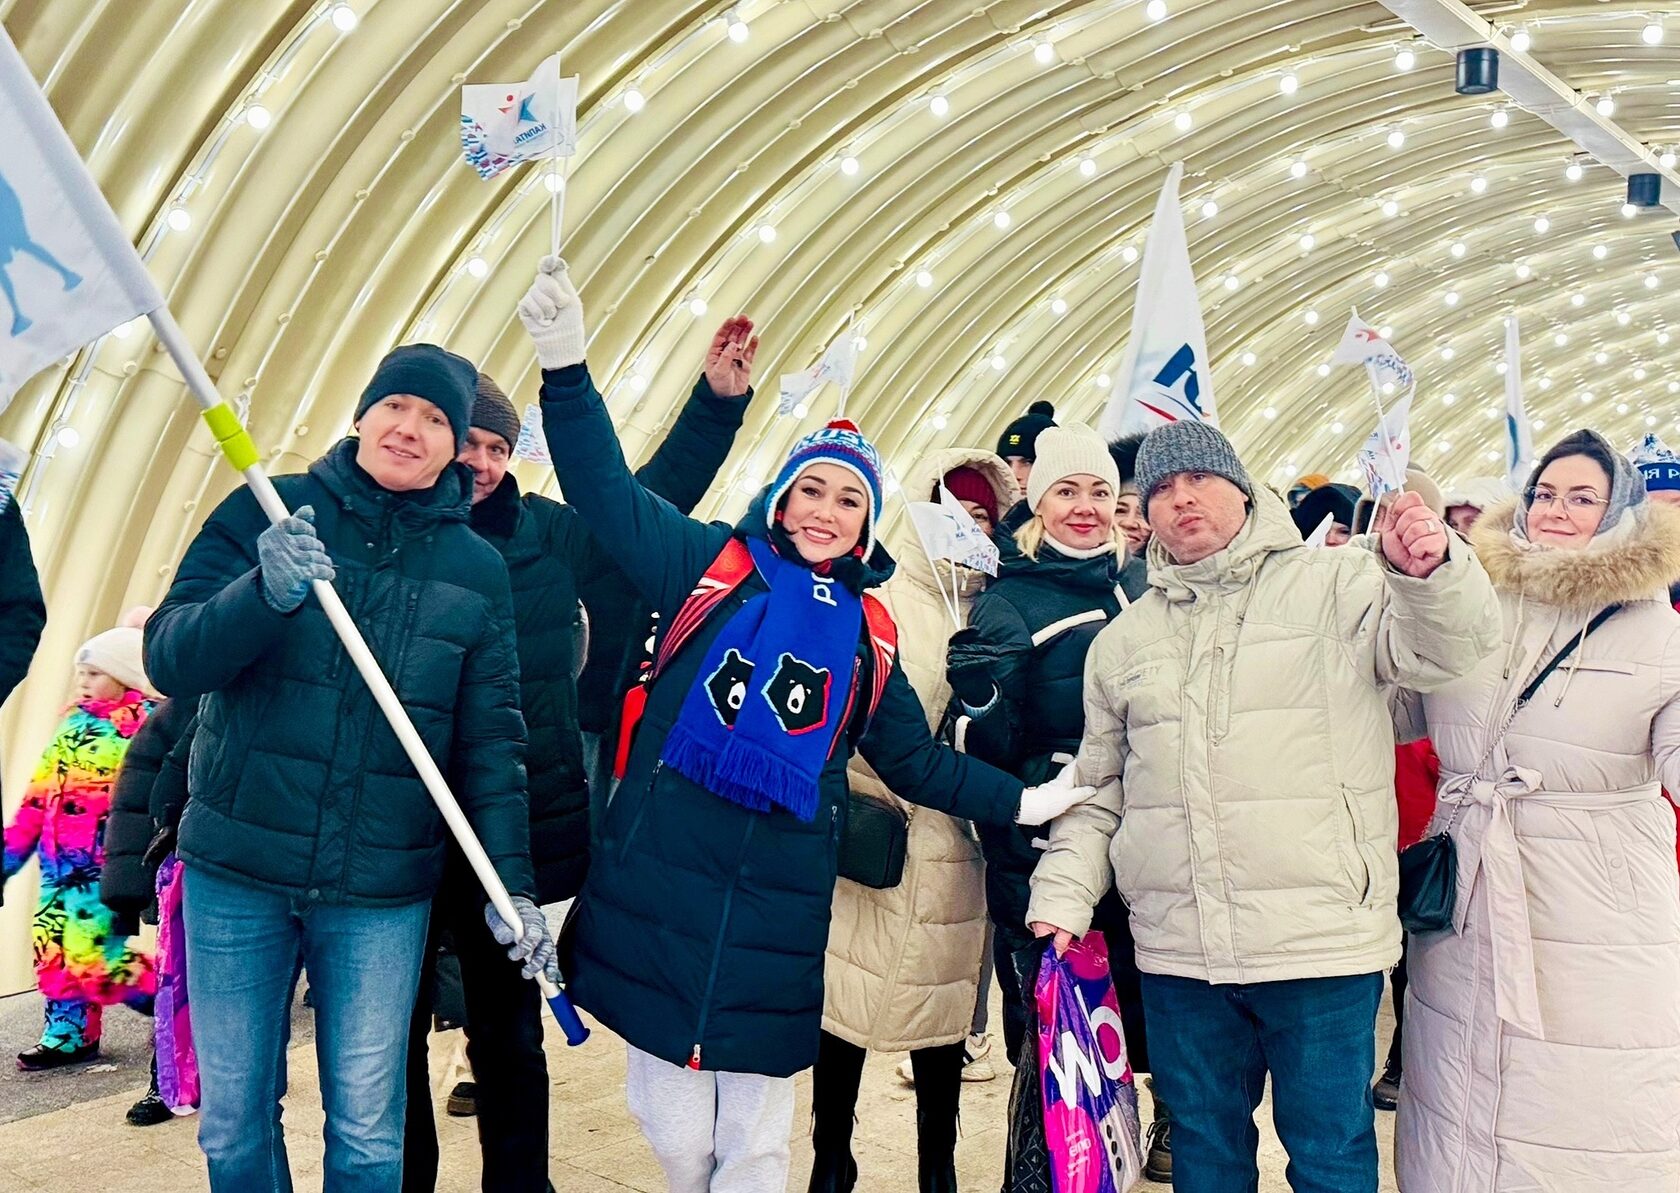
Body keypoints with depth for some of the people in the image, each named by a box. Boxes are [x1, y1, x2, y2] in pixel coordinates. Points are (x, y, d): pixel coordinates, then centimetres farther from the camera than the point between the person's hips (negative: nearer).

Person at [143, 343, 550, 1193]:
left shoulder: (476, 569, 3)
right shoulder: (263, 512, -2)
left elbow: (490, 740, 4)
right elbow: (170, 661, -10)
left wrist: (510, 883, -4)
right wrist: (266, 592, -28)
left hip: (383, 894, 0)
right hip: (236, 873, 0)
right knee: (232, 1122, 11)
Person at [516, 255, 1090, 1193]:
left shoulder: (868, 630, 13)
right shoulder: (712, 566, 4)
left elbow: (912, 758, 21)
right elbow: (611, 493, -4)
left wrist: (1018, 802, 16)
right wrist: (567, 367, -16)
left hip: (780, 904, 2)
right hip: (664, 882, -2)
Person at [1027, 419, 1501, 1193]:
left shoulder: (1336, 586, 0)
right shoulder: (1125, 638, 13)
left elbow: (1446, 646, -15)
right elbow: (1099, 786, 16)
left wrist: (1428, 570, -35)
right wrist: (1063, 894, 5)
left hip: (1322, 941, -4)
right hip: (1177, 951, 4)